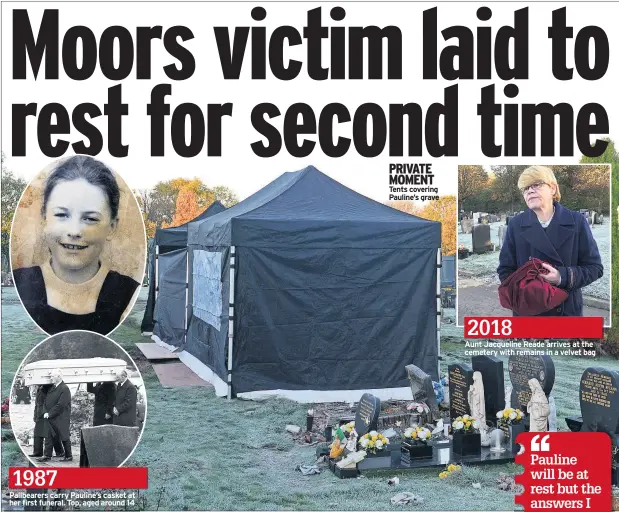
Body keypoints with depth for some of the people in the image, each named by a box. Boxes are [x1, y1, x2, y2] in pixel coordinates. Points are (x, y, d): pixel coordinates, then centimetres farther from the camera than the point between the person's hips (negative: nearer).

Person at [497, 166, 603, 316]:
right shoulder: (516, 225, 2)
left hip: (567, 311, 0)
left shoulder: (576, 221, -1)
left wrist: (563, 276, -19)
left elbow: (594, 267, -1)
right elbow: (505, 270, 4)